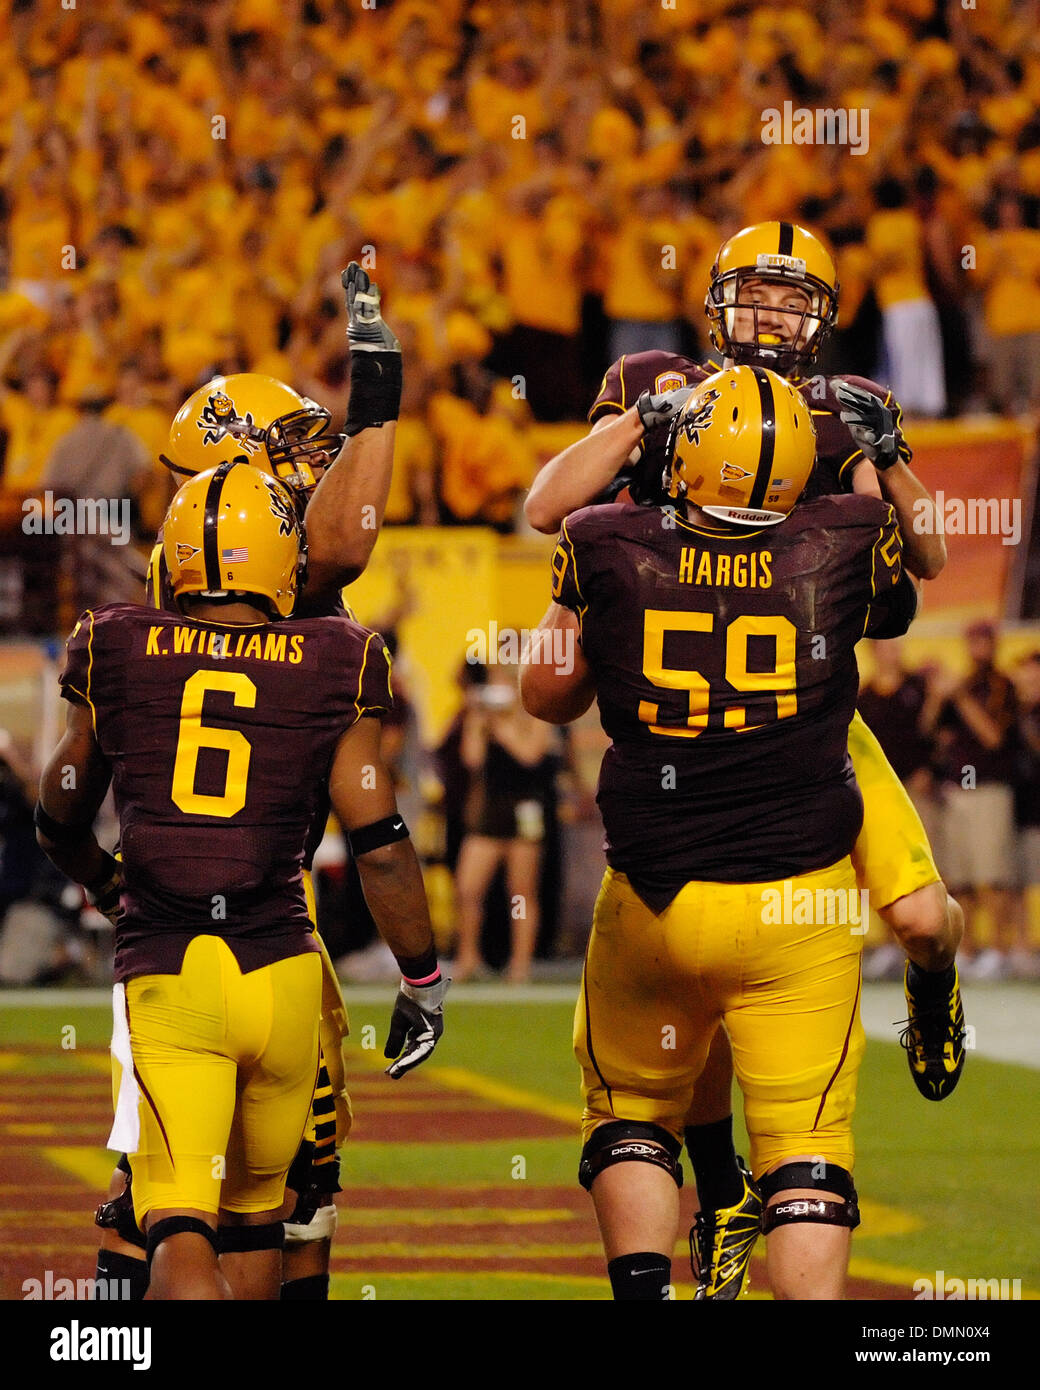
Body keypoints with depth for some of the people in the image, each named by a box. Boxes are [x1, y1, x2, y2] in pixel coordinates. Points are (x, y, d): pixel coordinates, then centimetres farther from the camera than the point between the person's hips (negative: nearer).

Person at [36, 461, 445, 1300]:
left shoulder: (118, 657, 5)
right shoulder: (331, 671, 2)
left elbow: (60, 826, 18)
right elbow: (380, 847, -1)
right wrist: (423, 983, 12)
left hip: (165, 978, -1)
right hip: (282, 975, 1)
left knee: (180, 1229, -9)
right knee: (256, 1212, 20)